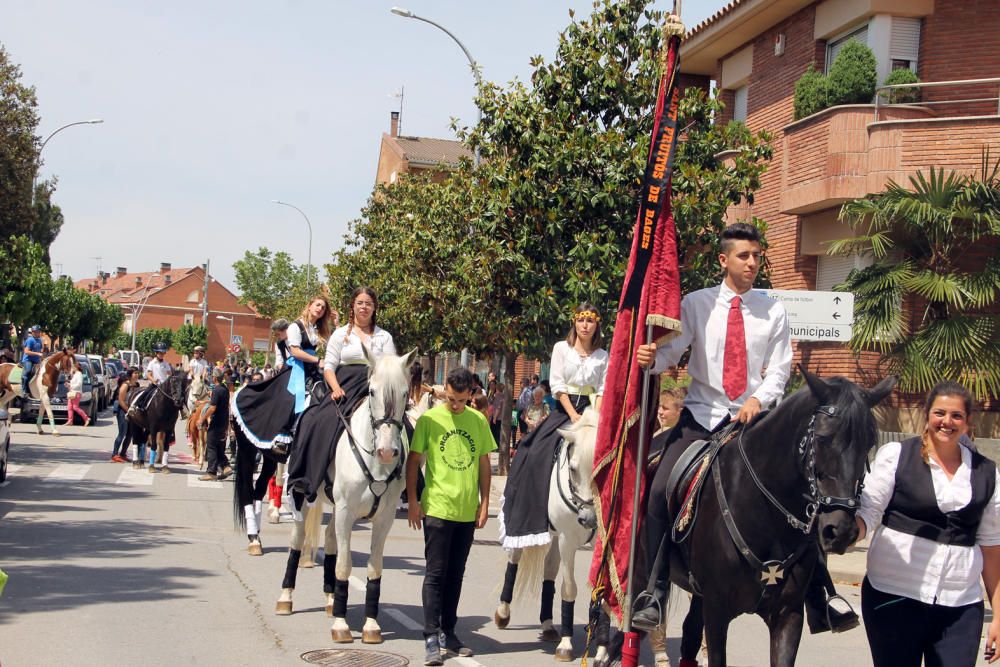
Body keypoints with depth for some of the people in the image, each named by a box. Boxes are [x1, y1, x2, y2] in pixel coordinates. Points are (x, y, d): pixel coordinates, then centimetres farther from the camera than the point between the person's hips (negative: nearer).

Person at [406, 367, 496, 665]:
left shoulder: (478, 421, 5)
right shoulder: (429, 419, -5)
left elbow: (484, 463, 11)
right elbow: (413, 461, -1)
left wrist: (484, 503, 6)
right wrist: (413, 502, -6)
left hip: (468, 511, 4)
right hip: (437, 507, -4)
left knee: (456, 574, 12)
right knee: (435, 573, -3)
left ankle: (448, 632, 23)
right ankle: (431, 638, -1)